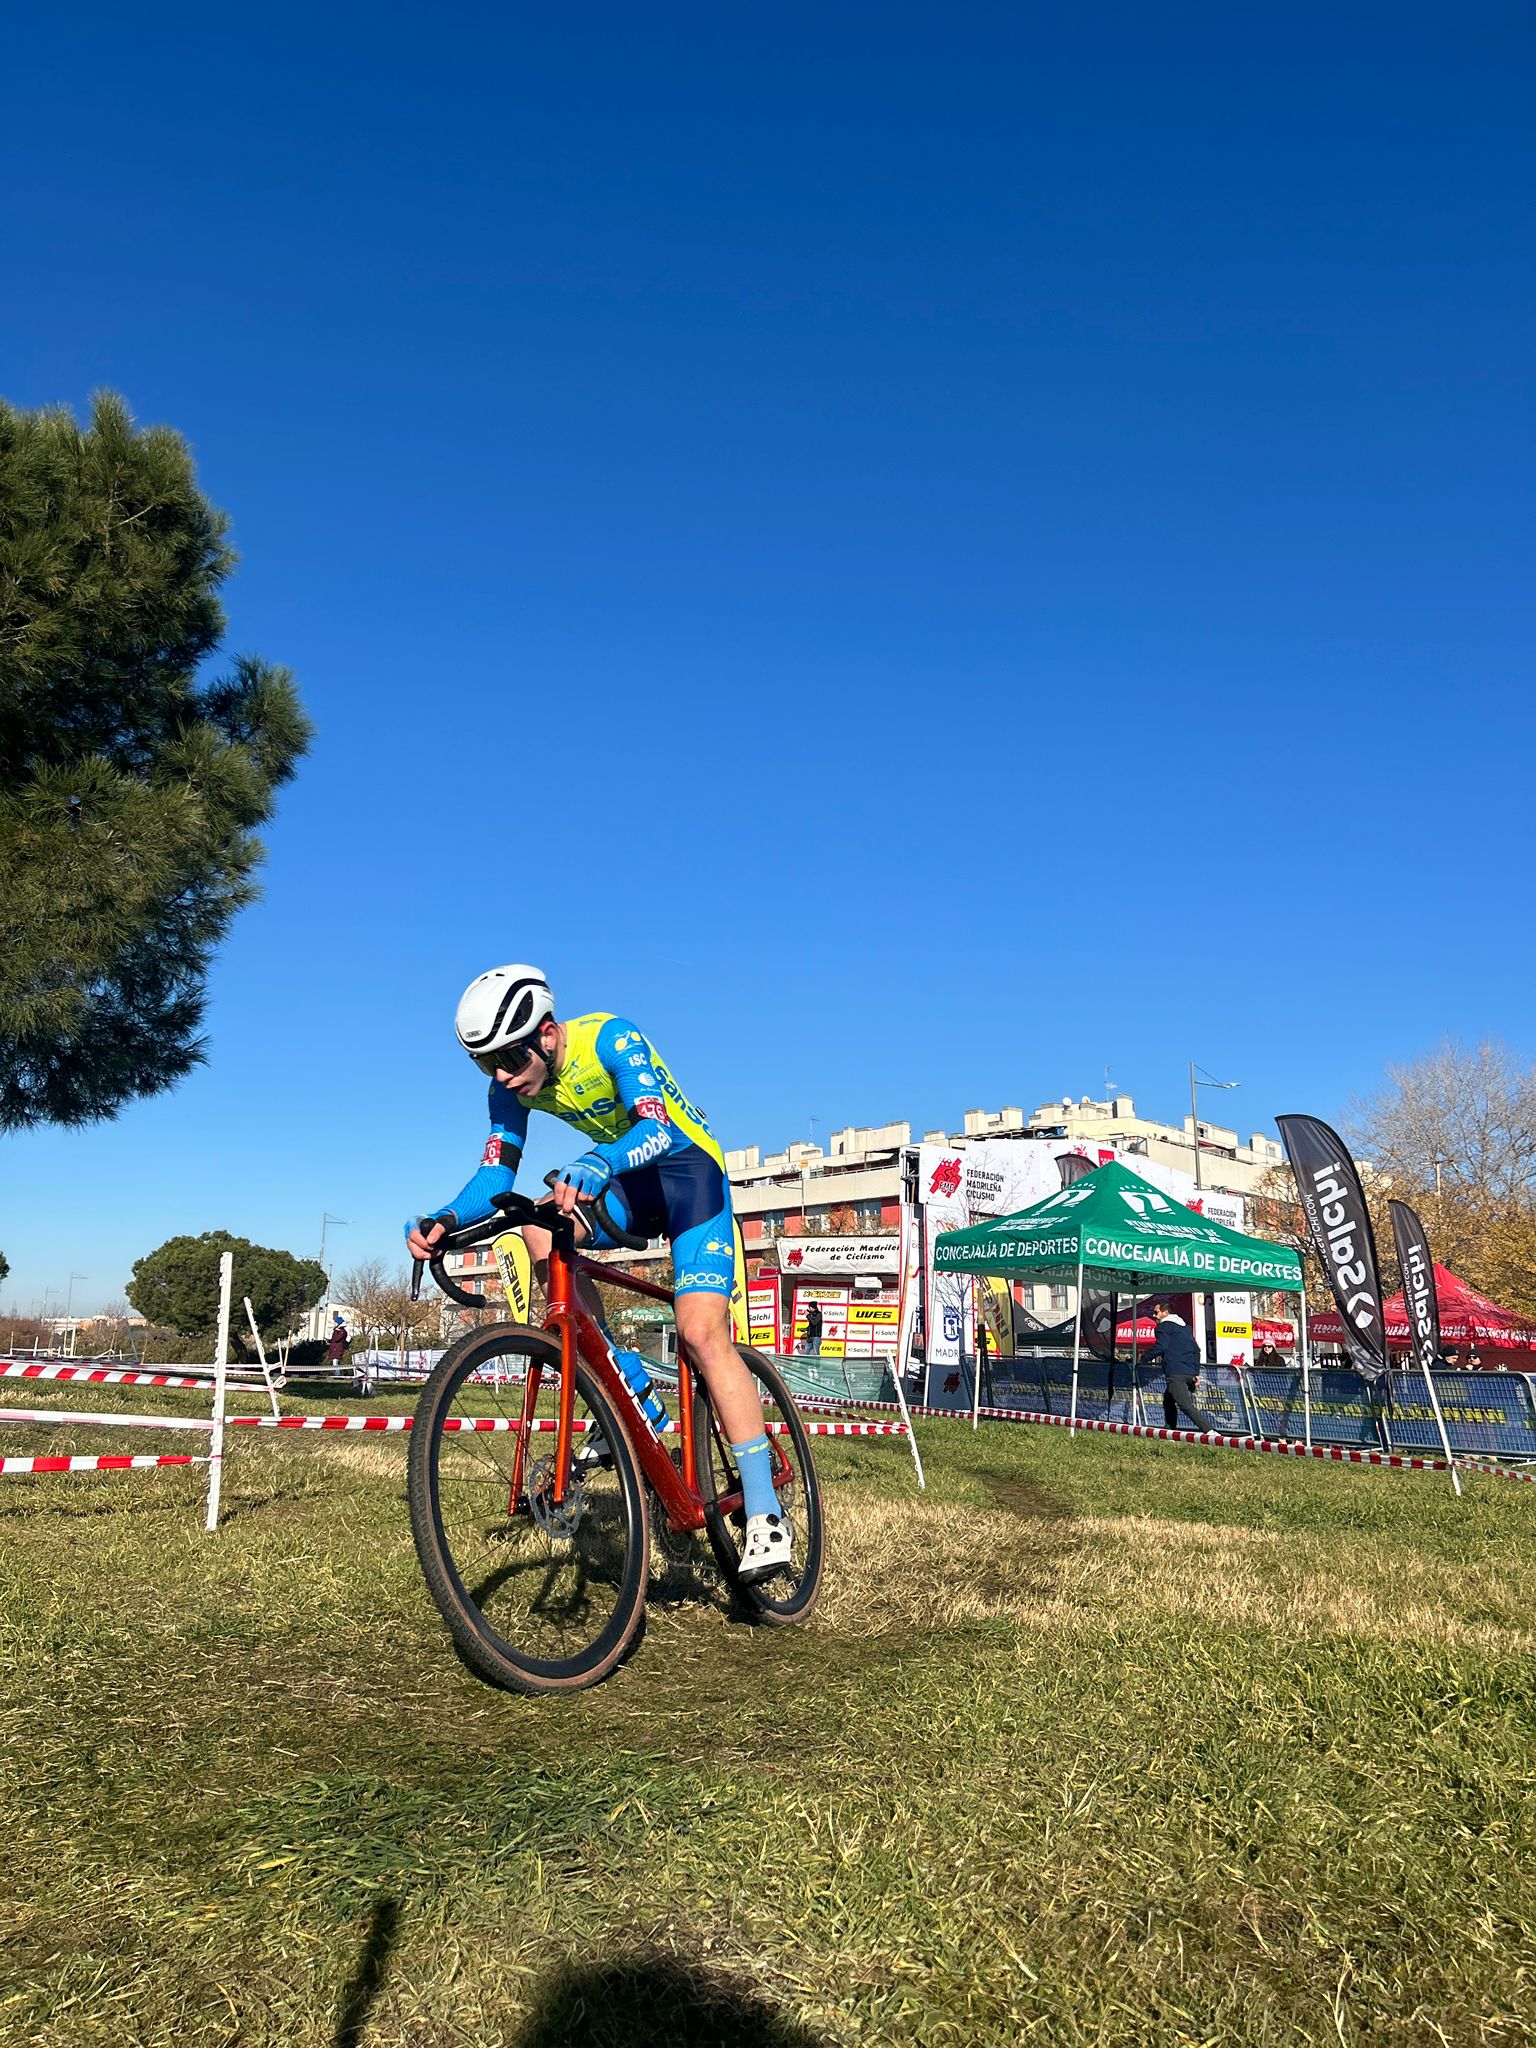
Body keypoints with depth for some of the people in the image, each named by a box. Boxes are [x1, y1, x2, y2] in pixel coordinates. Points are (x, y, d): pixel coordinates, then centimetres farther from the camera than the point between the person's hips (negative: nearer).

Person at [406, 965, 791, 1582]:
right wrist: (445, 1220, -29)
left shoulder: (610, 1038, -27)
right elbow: (496, 1173, -9)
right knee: (541, 1229, -23)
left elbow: (656, 1128, -40)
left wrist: (597, 1164, -61)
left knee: (701, 1332, -21)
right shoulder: (512, 1085, -8)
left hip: (688, 1167, -6)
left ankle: (766, 1515, -13)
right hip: (624, 1184, 6)